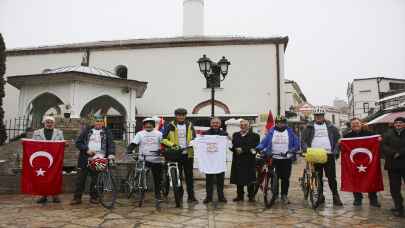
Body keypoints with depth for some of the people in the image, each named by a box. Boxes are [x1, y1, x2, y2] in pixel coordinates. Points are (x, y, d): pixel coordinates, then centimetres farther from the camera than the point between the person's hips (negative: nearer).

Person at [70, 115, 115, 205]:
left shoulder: (107, 132, 10)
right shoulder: (87, 131, 11)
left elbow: (111, 144, 1)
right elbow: (78, 142, 7)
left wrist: (111, 153, -17)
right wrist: (86, 150, -7)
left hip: (99, 160, -1)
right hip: (85, 159, 1)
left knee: (96, 180, 3)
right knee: (80, 179, 3)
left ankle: (94, 197, 17)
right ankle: (77, 197, 14)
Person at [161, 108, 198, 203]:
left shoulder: (190, 125, 9)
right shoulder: (171, 126, 1)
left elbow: (194, 138, 15)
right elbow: (164, 139, -2)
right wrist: (173, 144, -16)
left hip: (188, 153, 2)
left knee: (189, 175, 3)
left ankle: (191, 196, 8)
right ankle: (179, 194, 19)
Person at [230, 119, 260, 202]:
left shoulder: (254, 136, 2)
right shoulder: (235, 135, 14)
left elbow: (254, 147, -9)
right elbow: (232, 146, 8)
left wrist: (243, 150, -14)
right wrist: (235, 149, -14)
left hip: (249, 161, -3)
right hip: (237, 161, 3)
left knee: (250, 180, 1)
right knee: (238, 180, 8)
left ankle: (251, 196, 13)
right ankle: (240, 195, 21)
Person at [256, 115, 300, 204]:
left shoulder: (290, 132, 6)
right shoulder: (271, 132, 6)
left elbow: (296, 144, 5)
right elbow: (264, 142, 1)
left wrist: (292, 150, -13)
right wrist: (258, 148, -16)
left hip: (286, 159, 0)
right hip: (274, 159, 0)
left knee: (285, 178, 3)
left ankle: (284, 195, 16)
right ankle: (275, 194, 17)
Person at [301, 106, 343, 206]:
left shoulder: (330, 127, 12)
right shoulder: (309, 127, 9)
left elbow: (338, 139, 12)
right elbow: (303, 140, 6)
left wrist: (336, 151, 0)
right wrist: (306, 149, -10)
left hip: (329, 155, 0)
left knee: (332, 177, 1)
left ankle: (335, 196, 10)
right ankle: (320, 196, 15)